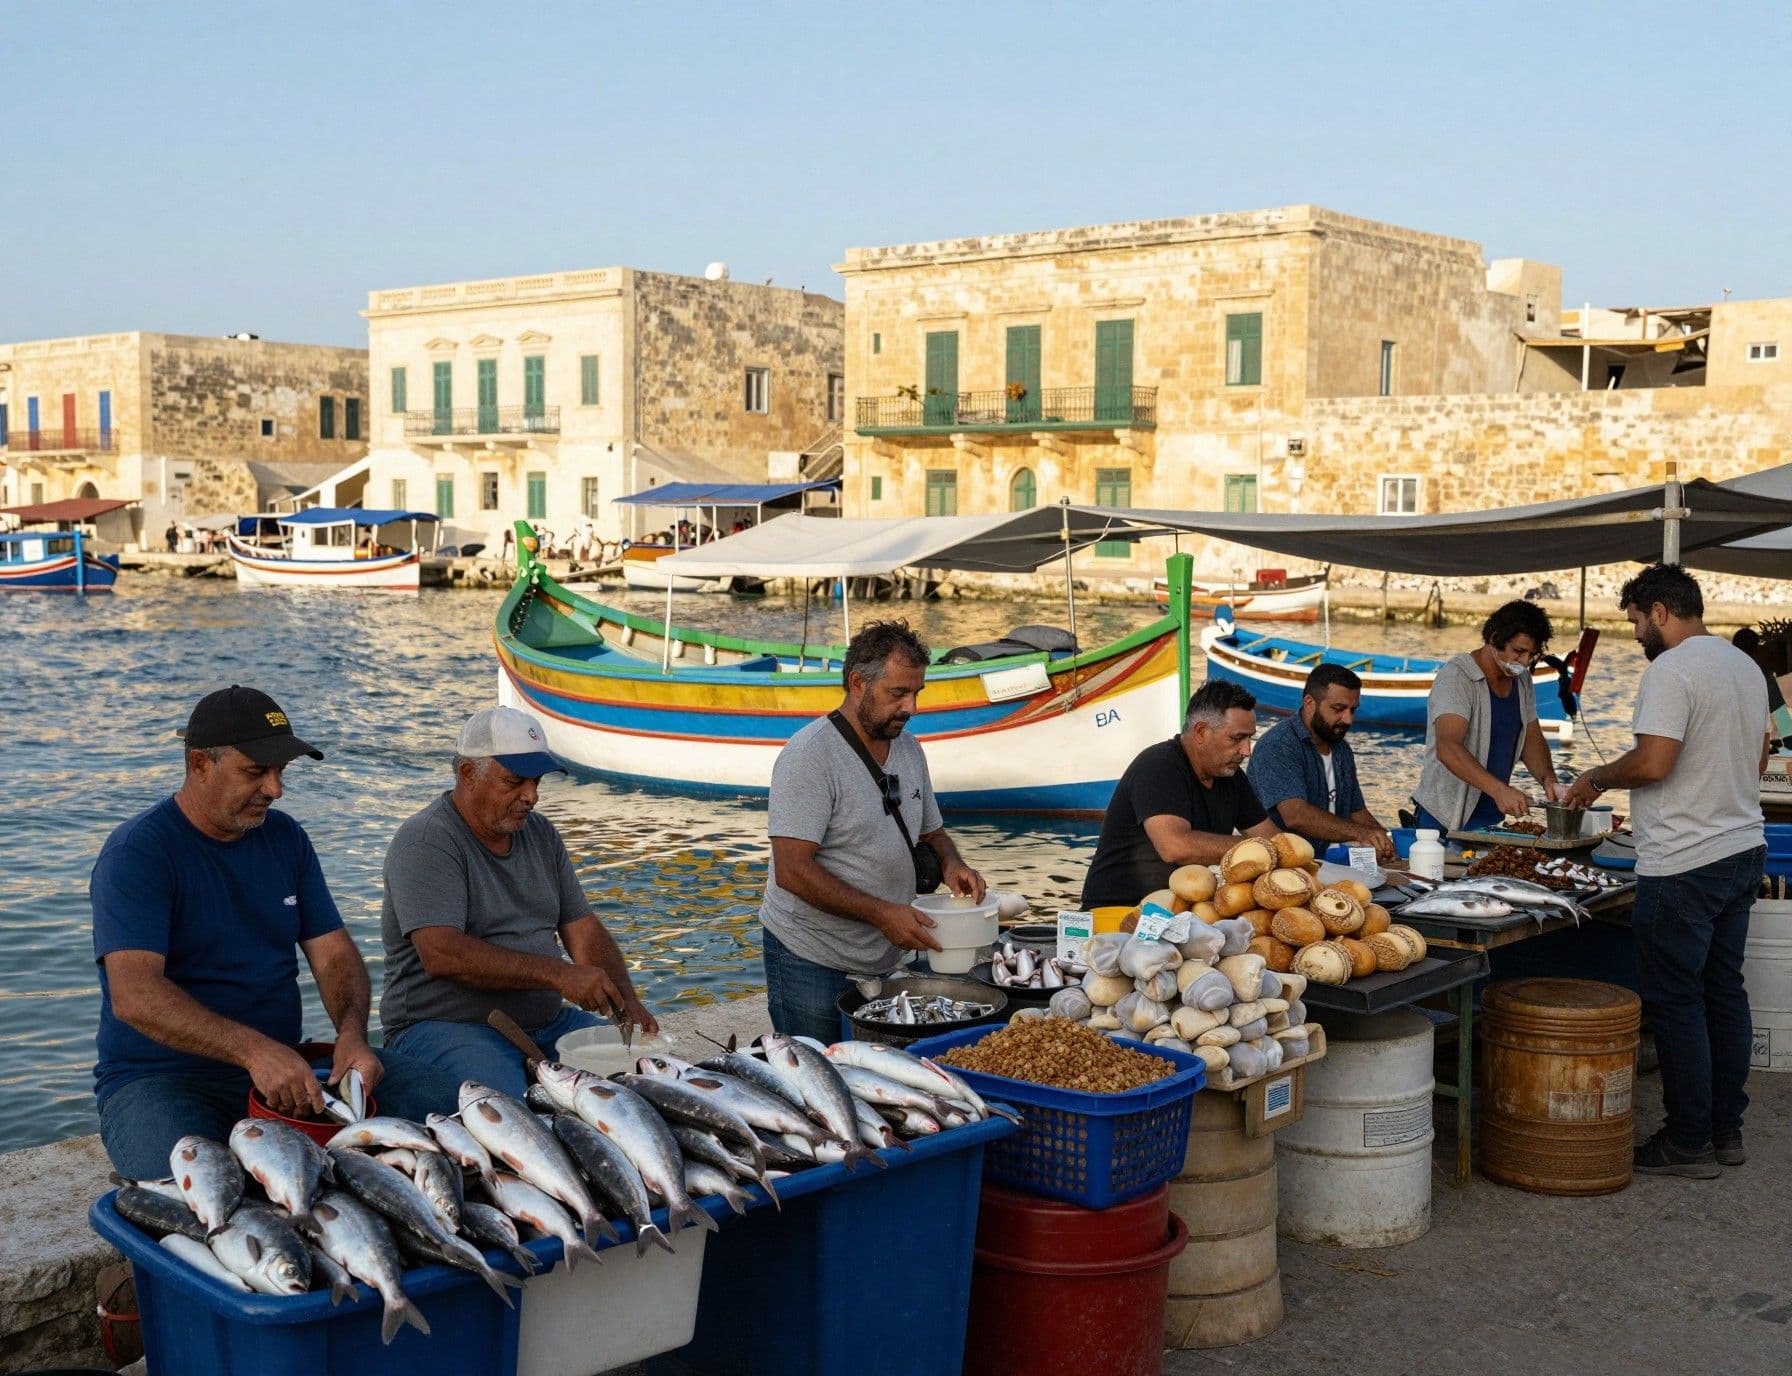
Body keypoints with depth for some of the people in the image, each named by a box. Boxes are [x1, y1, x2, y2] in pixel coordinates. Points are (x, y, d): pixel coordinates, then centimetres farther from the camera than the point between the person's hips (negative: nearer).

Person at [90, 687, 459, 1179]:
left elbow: (334, 955, 8)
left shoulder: (285, 837, 10)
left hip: (285, 1066, 6)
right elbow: (134, 996, -24)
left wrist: (352, 1033, -15)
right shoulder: (137, 853, -11)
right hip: (161, 1078, -6)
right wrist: (254, 1050, -35)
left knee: (439, 1097, -12)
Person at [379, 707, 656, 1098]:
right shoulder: (426, 843, -11)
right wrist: (557, 973, -28)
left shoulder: (541, 834, 14)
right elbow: (442, 954, -24)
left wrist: (627, 1004, -7)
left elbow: (585, 933, 12)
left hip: (546, 1022, 8)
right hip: (446, 1024, -7)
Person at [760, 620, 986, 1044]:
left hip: (883, 961, 7)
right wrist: (882, 913, -24)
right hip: (810, 961, -7)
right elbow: (792, 871, -21)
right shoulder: (810, 754, -16)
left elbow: (931, 834, 20)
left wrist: (951, 865, -2)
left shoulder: (908, 748, 9)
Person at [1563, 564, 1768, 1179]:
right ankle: (1726, 1129, 22)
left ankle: (1689, 1141, 5)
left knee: (1675, 1001, -1)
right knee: (1724, 993, 15)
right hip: (1744, 849, 9)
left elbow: (1652, 761, -24)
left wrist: (1597, 778, -8)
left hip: (1684, 864, -9)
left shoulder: (1670, 671, -16)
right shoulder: (1746, 666, 13)